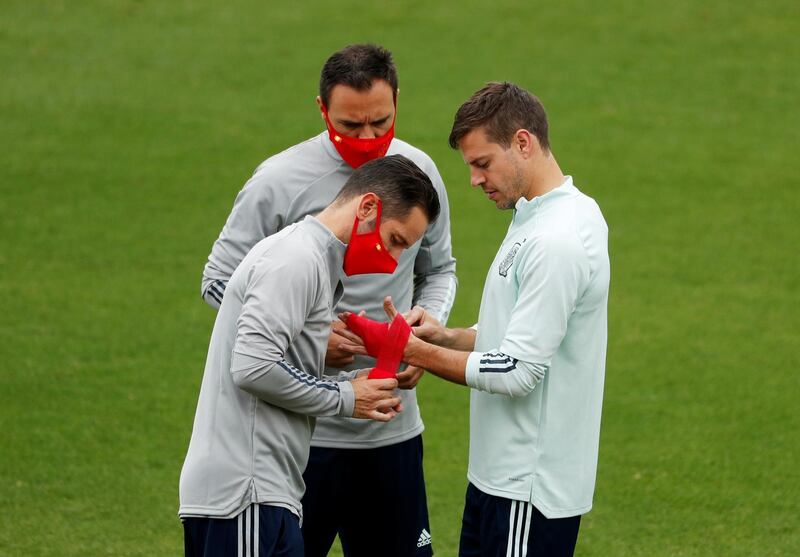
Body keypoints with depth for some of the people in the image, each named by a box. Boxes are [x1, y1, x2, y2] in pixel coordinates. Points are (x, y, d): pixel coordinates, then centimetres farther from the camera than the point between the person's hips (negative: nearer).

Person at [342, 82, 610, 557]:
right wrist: (444, 336, 4)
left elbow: (517, 372, -22)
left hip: (531, 486, -10)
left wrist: (416, 352, -15)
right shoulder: (535, 218, 12)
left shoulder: (557, 242, -21)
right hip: (501, 472, 10)